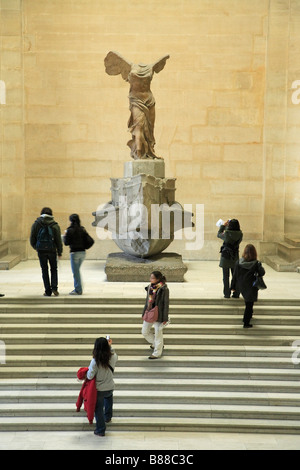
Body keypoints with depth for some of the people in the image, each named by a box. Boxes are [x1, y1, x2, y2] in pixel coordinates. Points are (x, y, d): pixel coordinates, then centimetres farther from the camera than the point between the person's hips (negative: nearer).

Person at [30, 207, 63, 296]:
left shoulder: (36, 224, 2)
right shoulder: (55, 225, -1)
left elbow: (32, 239, 4)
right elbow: (58, 240, -2)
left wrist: (36, 247, 21)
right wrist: (59, 252, 8)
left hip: (41, 251, 0)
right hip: (52, 250, 0)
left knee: (44, 270, 8)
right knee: (54, 269, 14)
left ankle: (48, 291, 5)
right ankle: (54, 288, -2)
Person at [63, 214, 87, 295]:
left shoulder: (70, 230, -11)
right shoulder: (82, 229, 6)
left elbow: (66, 243, -8)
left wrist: (64, 235, 8)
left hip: (74, 252, -6)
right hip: (82, 252, 6)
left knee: (75, 271, 1)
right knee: (77, 270, 20)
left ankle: (78, 290, 3)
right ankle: (78, 288, 22)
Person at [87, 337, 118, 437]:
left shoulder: (95, 361, -26)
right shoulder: (113, 357, -14)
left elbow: (90, 376, -19)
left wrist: (88, 370, -1)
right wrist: (110, 346, 9)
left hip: (99, 389, -4)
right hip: (110, 387, 4)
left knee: (98, 409, 16)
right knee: (109, 396, 39)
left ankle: (100, 430, 24)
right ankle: (108, 416, 48)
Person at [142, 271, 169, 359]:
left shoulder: (164, 289, -14)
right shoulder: (150, 287, 5)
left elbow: (166, 304, -11)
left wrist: (165, 318, -12)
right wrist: (144, 313, 16)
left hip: (158, 315, -7)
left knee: (158, 334, 4)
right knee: (144, 331, 14)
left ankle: (157, 353, 20)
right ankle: (156, 344, 37)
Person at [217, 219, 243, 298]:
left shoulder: (226, 234, -16)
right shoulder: (240, 235, -8)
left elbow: (219, 234, 2)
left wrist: (223, 225, 13)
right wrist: (226, 227, 16)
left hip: (225, 257, -3)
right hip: (235, 258, 3)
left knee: (226, 276, 6)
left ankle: (227, 294, 7)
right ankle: (236, 293, 16)